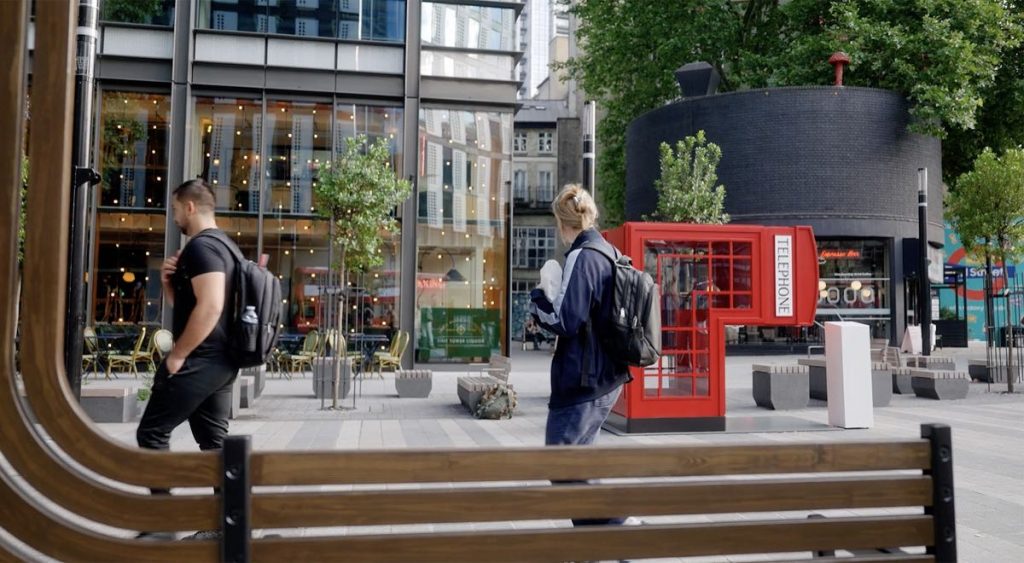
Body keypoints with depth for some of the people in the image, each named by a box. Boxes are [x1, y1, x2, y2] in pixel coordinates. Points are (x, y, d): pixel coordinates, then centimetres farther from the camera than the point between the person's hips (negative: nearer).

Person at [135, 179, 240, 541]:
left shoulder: (200, 246, -14)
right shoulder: (223, 246, 18)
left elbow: (209, 307, -26)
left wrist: (177, 354, -19)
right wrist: (169, 282, 7)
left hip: (199, 361, -9)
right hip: (221, 362, 10)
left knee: (152, 433, 2)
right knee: (215, 441, 11)